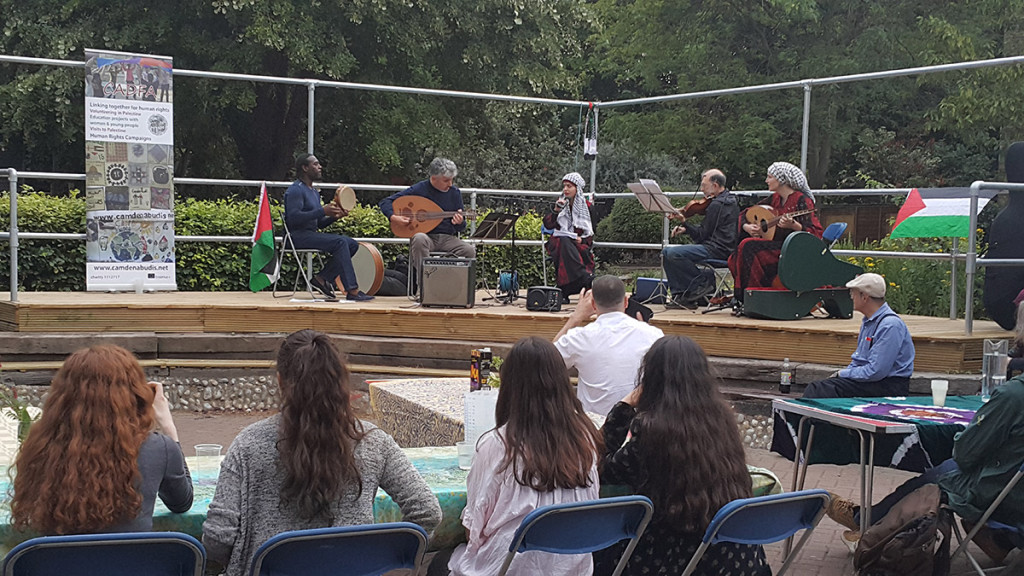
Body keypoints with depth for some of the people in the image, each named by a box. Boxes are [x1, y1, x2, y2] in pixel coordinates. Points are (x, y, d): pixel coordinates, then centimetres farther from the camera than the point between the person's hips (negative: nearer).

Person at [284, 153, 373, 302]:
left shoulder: (314, 192, 22)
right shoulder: (295, 190, -7)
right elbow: (294, 218, -22)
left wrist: (335, 216, 2)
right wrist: (322, 211, -22)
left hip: (311, 234, 9)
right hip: (298, 235, -9)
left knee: (352, 244, -4)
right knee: (340, 242, -27)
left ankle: (321, 278, -5)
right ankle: (352, 291, -30)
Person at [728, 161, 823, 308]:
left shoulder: (801, 200, -11)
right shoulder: (774, 198, 12)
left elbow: (817, 233, -20)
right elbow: (744, 214, 20)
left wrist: (793, 225, -35)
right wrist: (746, 226, -2)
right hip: (776, 247, 8)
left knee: (748, 246, -26)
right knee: (734, 259, -12)